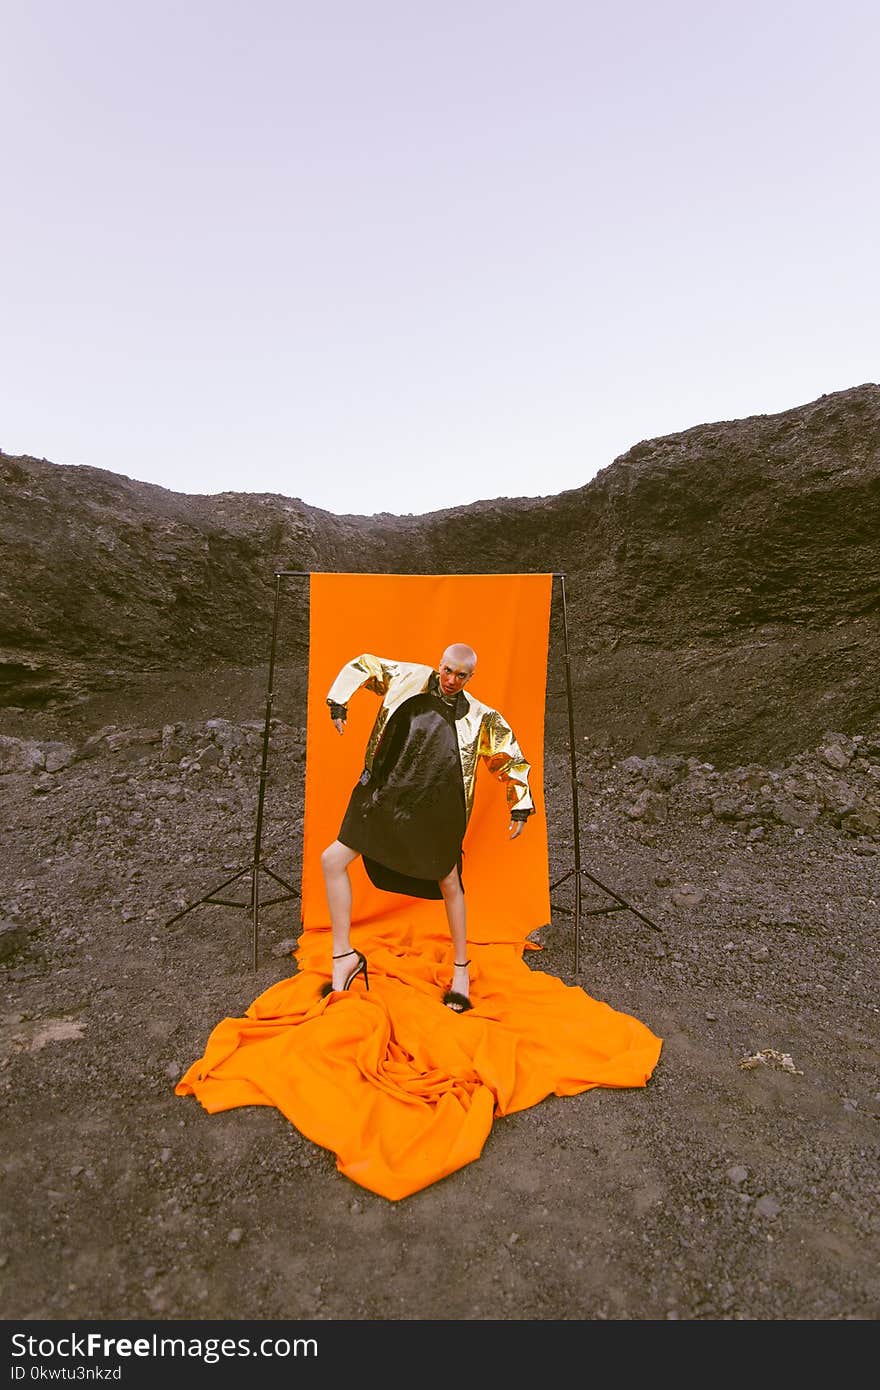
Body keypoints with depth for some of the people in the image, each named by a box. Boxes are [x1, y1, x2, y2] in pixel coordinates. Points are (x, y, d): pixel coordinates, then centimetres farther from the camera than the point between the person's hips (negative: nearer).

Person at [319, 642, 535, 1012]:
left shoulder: (480, 718, 2)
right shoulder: (409, 677, 3)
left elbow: (511, 760, 10)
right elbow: (362, 665, 15)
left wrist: (520, 807, 4)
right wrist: (339, 702, 3)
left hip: (436, 810, -1)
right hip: (385, 796, 2)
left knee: (449, 885, 7)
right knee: (332, 859, -4)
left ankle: (461, 969, 31)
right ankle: (344, 956, 11)